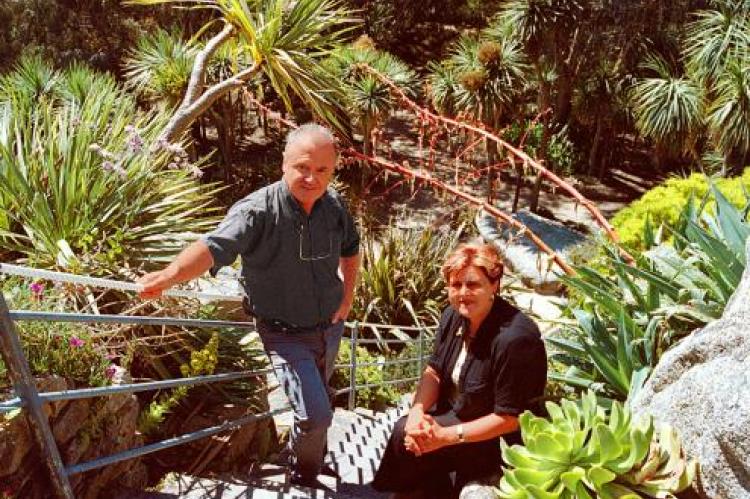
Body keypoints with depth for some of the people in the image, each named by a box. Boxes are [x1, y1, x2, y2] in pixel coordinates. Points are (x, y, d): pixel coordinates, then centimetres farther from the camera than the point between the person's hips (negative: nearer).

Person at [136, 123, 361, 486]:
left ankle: (312, 460, 59)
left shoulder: (334, 205, -10)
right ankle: (303, 481, 20)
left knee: (320, 402, 27)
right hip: (286, 334, -6)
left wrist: (348, 295, 6)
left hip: (330, 325, 6)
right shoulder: (257, 211, -28)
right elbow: (214, 246, -47)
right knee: (315, 414, -15)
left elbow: (350, 248, 12)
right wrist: (169, 275, -64)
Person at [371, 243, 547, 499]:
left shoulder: (514, 338, -29)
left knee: (403, 437, -18)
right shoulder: (453, 316, -5)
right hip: (455, 413, 8)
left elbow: (510, 418, -24)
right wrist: (417, 412, -17)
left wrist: (446, 436, -26)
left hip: (499, 438, -7)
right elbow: (434, 372, 3)